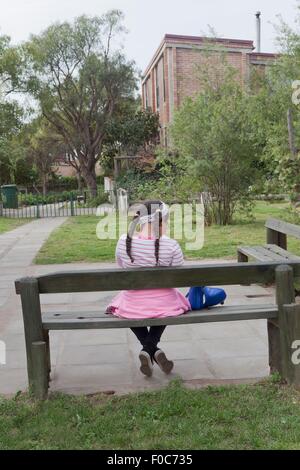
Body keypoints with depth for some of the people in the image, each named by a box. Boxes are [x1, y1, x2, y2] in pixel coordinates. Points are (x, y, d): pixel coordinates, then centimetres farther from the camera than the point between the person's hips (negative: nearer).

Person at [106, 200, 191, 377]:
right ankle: (151, 348, 20)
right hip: (165, 306, 0)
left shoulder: (123, 242, -10)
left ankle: (149, 350, 20)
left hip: (133, 307, 1)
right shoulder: (171, 245, -17)